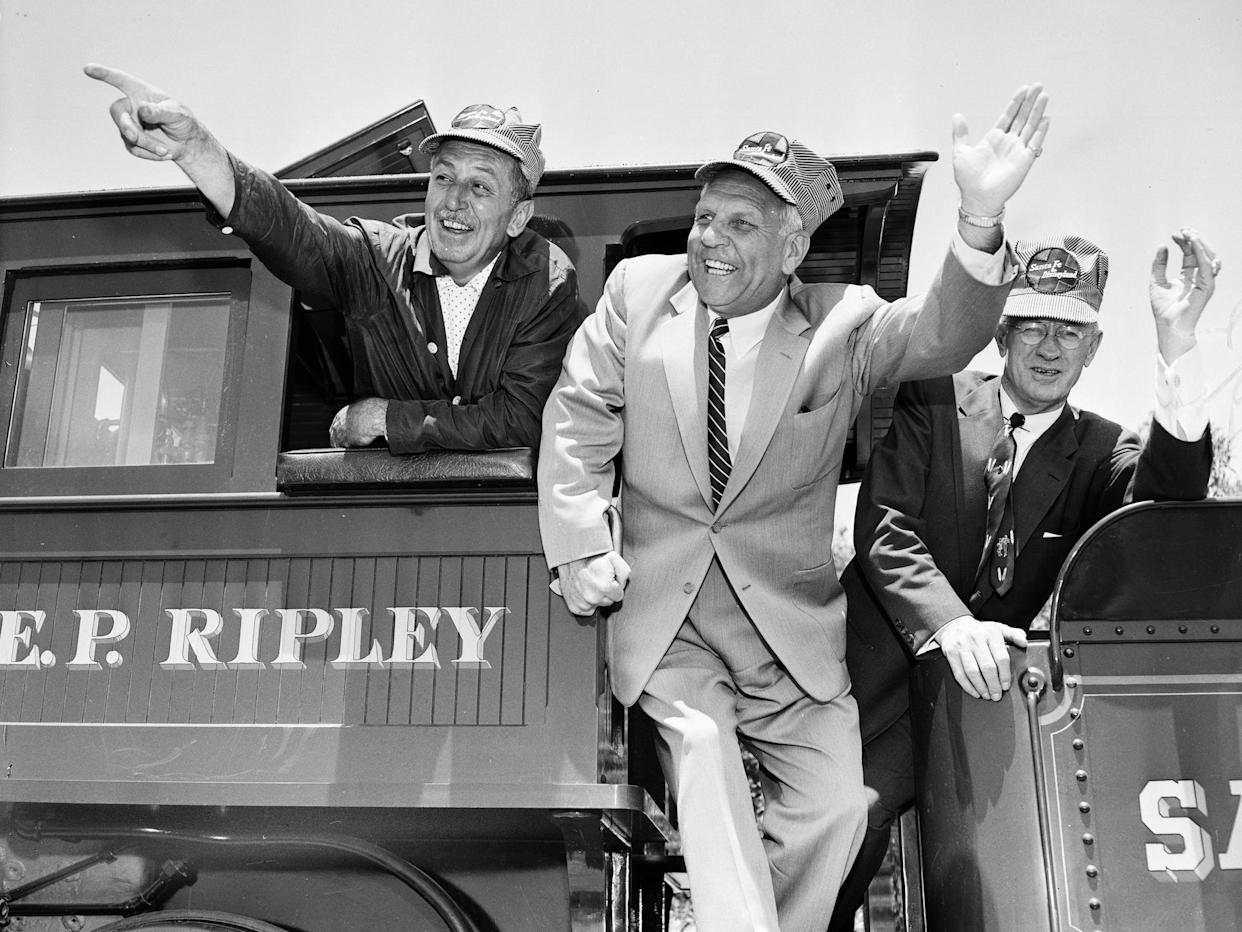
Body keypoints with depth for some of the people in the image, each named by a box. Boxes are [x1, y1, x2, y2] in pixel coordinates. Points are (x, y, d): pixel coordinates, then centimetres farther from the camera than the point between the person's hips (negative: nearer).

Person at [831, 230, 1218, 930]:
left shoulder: (1101, 453, 5)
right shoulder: (936, 400, 1)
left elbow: (1166, 506, -18)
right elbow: (884, 529, -9)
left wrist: (1177, 342, -27)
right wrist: (951, 622, -28)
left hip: (982, 683, 1)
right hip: (883, 673, -1)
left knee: (865, 808, -17)